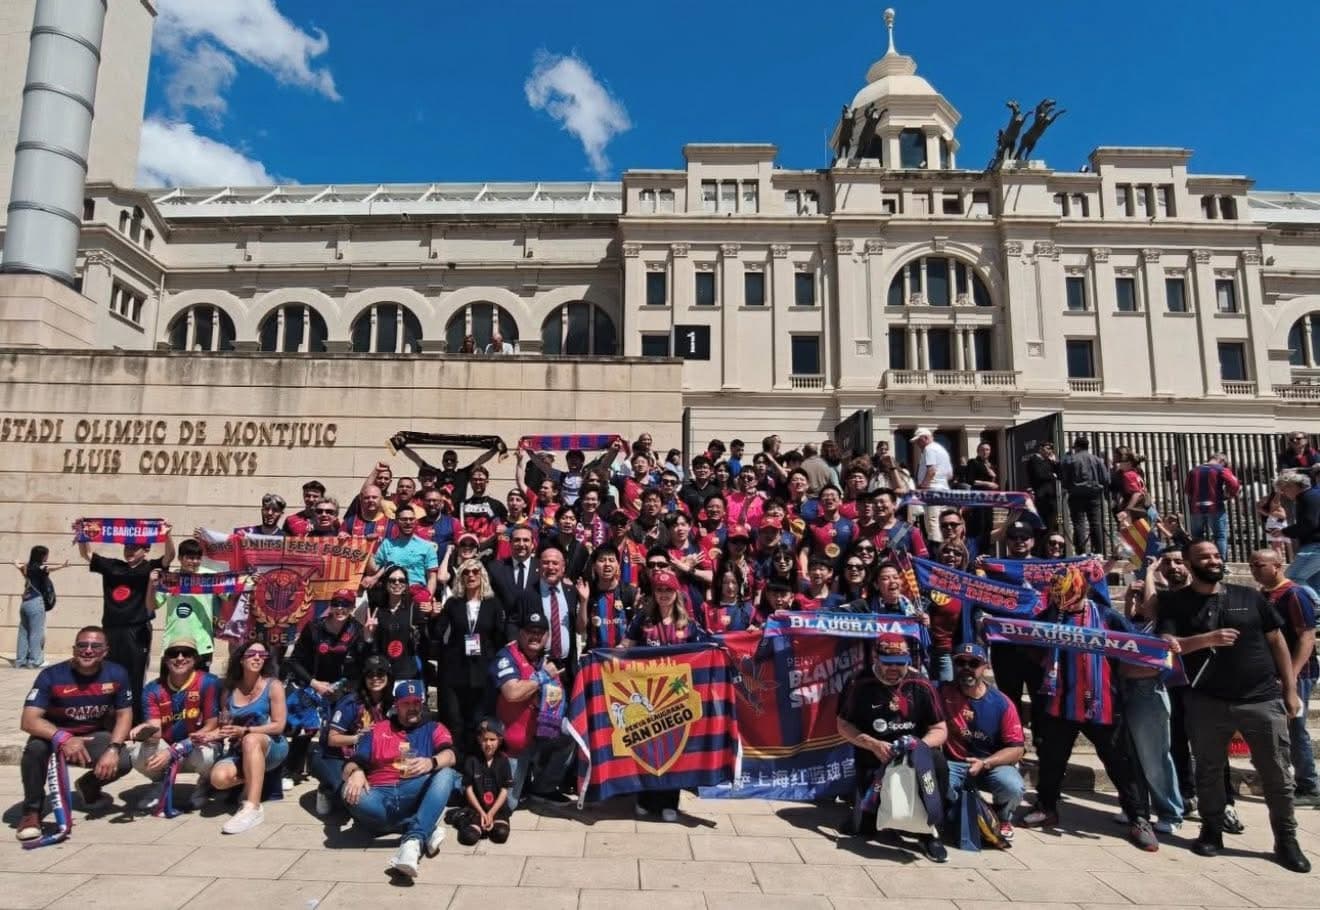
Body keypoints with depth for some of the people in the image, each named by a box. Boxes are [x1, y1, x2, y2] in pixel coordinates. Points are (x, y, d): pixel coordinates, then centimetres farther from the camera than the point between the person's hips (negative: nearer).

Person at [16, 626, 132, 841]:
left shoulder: (116, 674, -13)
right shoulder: (51, 675, -20)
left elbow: (124, 714, -7)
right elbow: (28, 720, -27)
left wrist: (113, 749, -23)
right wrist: (63, 738, -43)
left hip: (93, 737, 2)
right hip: (54, 736, -2)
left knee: (124, 761, -23)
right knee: (35, 748, -35)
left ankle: (88, 786, 15)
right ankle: (32, 810, -12)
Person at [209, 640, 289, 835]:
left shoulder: (273, 686, -7)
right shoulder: (229, 690, 5)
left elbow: (278, 725, -12)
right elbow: (224, 727, 9)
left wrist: (244, 731, -20)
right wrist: (210, 735, -12)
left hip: (272, 747, -3)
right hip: (239, 749, 4)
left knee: (251, 740, -38)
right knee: (219, 778, -28)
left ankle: (253, 808, -38)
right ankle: (250, 781, 8)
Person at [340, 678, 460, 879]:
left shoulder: (434, 729, 14)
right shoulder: (377, 731, 19)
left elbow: (450, 756, -6)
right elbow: (353, 762, 5)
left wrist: (431, 762, -30)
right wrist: (355, 772, -21)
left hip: (415, 797, -1)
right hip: (379, 798, 1)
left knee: (446, 774, -27)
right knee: (352, 793, -30)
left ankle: (413, 840, -44)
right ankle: (428, 824, -24)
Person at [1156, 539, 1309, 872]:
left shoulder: (1249, 596, 7)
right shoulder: (1176, 603, 0)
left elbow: (1277, 642, 10)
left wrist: (1290, 689, 6)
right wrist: (1209, 638, -23)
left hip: (1263, 699, 1)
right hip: (1207, 703, -1)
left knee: (1277, 774, 6)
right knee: (1208, 770, 9)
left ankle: (1286, 840, 21)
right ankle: (1212, 831, 23)